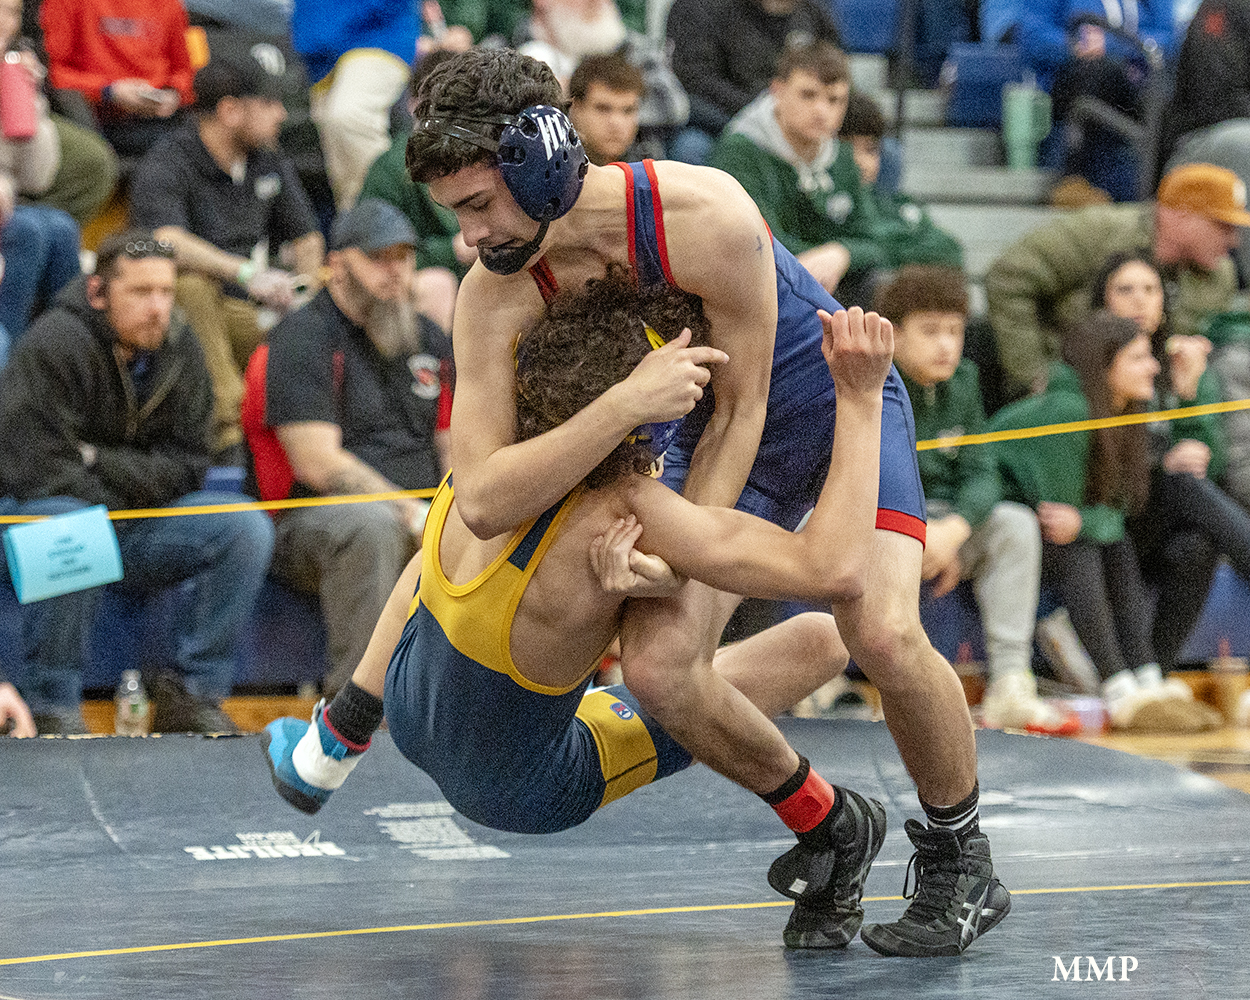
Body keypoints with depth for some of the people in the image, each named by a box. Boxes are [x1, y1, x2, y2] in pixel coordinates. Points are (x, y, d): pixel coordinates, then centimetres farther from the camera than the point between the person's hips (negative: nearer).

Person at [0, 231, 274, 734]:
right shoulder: (55, 343, -15)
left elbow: (185, 468, 2)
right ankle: (51, 707, -24)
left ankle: (192, 693, -11)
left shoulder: (179, 348, 3)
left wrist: (98, 461, -14)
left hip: (136, 540, 5)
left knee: (248, 529, -16)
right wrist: (136, 493, -15)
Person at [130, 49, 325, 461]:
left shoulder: (271, 164, 13)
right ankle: (226, 429, -40)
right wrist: (248, 274, -41)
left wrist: (309, 280, -3)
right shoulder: (164, 168, -11)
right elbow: (168, 242, -30)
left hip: (250, 315, 5)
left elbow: (306, 238, 20)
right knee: (190, 281, -40)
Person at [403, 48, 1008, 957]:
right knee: (657, 664, -18)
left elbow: (739, 413, -21)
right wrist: (625, 403, -43)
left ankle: (961, 859, 2)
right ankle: (830, 832, 7)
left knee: (885, 633, -25)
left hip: (834, 397, -4)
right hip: (712, 432, 4)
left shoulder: (706, 216, -33)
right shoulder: (495, 295, -23)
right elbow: (482, 503, -32)